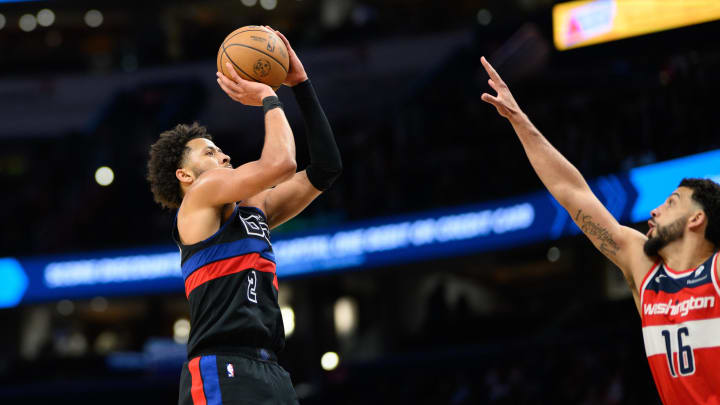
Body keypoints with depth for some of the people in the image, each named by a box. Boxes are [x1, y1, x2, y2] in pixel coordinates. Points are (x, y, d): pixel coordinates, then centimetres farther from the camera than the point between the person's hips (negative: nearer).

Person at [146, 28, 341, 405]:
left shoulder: (253, 208, 24)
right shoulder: (200, 195, 3)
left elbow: (325, 168, 22)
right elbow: (279, 163, -10)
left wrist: (301, 85, 20)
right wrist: (268, 98, 7)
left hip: (269, 372, 9)